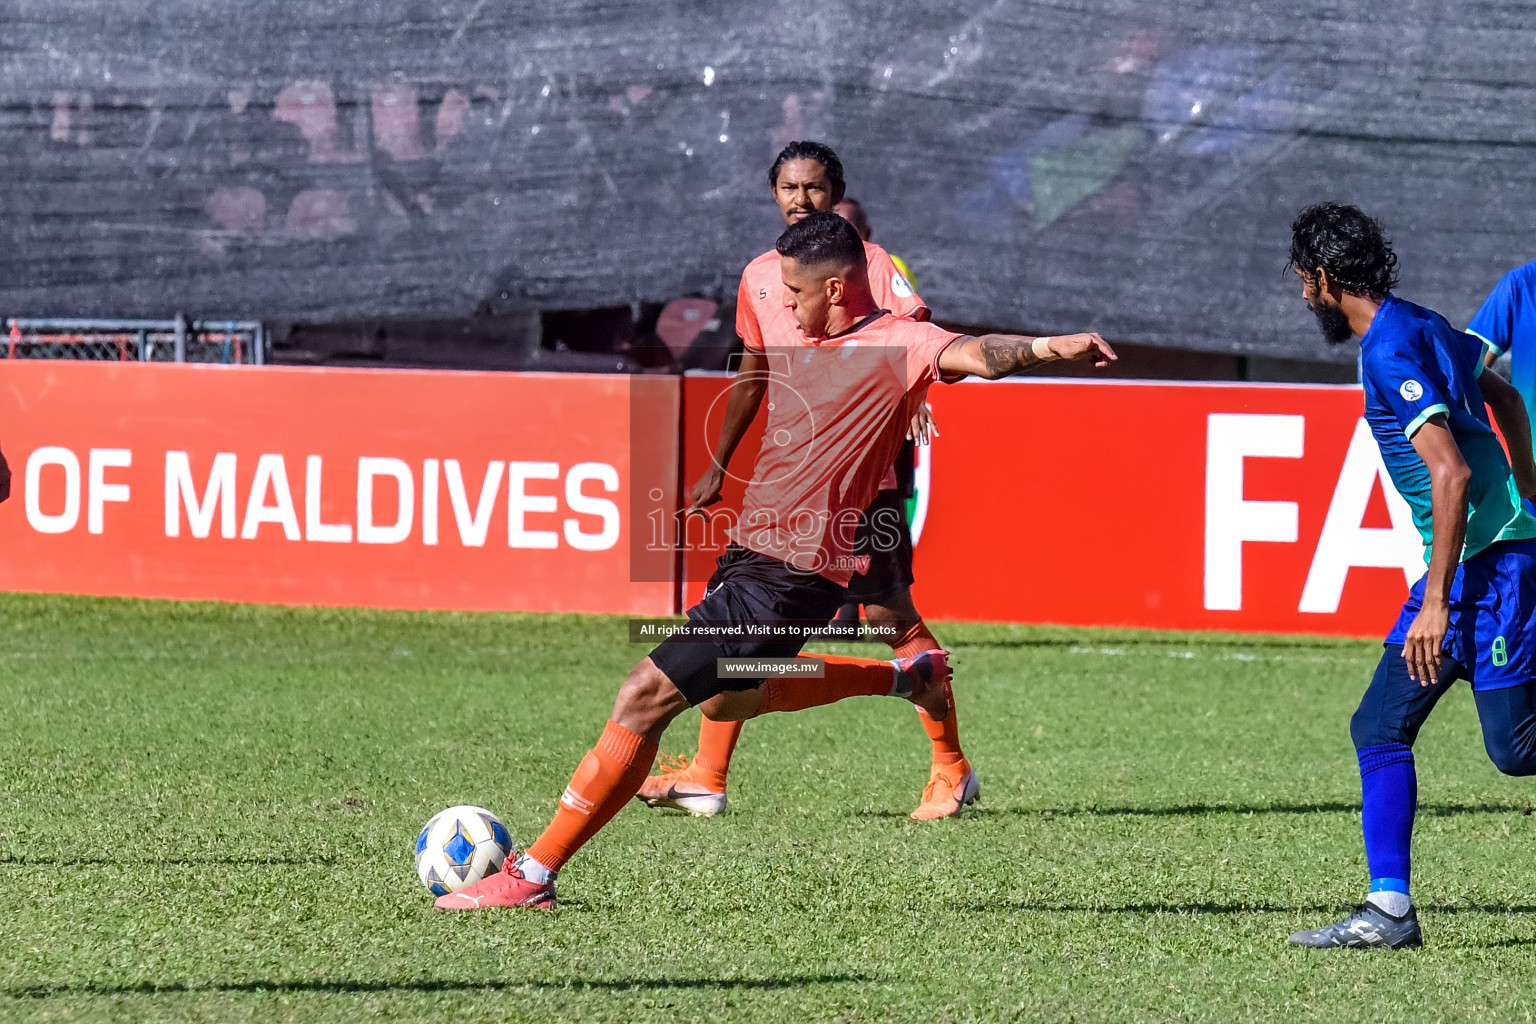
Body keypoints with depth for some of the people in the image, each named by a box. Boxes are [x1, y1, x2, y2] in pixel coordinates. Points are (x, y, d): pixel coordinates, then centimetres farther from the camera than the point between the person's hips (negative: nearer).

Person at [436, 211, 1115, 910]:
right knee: (726, 701, 33)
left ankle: (534, 875, -8)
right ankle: (904, 677, 43)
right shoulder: (805, 344, 12)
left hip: (792, 577, -10)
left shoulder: (897, 344, -13)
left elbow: (973, 354, -31)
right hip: (751, 551, 10)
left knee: (645, 696, -14)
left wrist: (1047, 347, -47)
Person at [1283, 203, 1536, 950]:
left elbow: (1452, 473, -25)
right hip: (1475, 562, 10)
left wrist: (1436, 602, -24)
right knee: (1379, 728, 6)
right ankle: (1389, 908, 4)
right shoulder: (1421, 327, 12)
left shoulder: (1391, 352, -17)